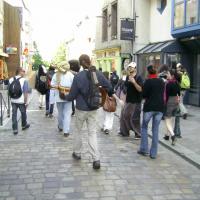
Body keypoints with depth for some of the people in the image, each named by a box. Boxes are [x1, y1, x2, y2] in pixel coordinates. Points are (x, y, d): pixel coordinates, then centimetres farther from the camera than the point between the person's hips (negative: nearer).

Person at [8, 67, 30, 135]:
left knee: (14, 115, 7)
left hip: (13, 101, 3)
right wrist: (26, 101, -8)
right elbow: (25, 92, -15)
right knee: (23, 113, 17)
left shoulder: (11, 80, 0)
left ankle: (15, 129, 7)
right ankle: (24, 125, 36)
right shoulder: (24, 80, -13)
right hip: (21, 101, -3)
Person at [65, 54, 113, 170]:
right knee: (92, 133, 6)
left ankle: (77, 153, 32)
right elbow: (109, 87, 3)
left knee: (78, 130, 19)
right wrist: (110, 94, 25)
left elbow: (72, 96, -10)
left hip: (81, 109, -2)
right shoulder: (98, 74, -6)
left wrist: (66, 97, 12)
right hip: (93, 109, 3)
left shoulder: (78, 76, -15)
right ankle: (96, 159, -3)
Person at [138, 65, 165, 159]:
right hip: (160, 107, 4)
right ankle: (153, 153, 8)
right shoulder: (161, 82, 6)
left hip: (149, 107, -4)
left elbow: (143, 95, -7)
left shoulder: (148, 81, -9)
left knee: (144, 127, 14)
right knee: (155, 129, 7)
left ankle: (144, 149, 11)